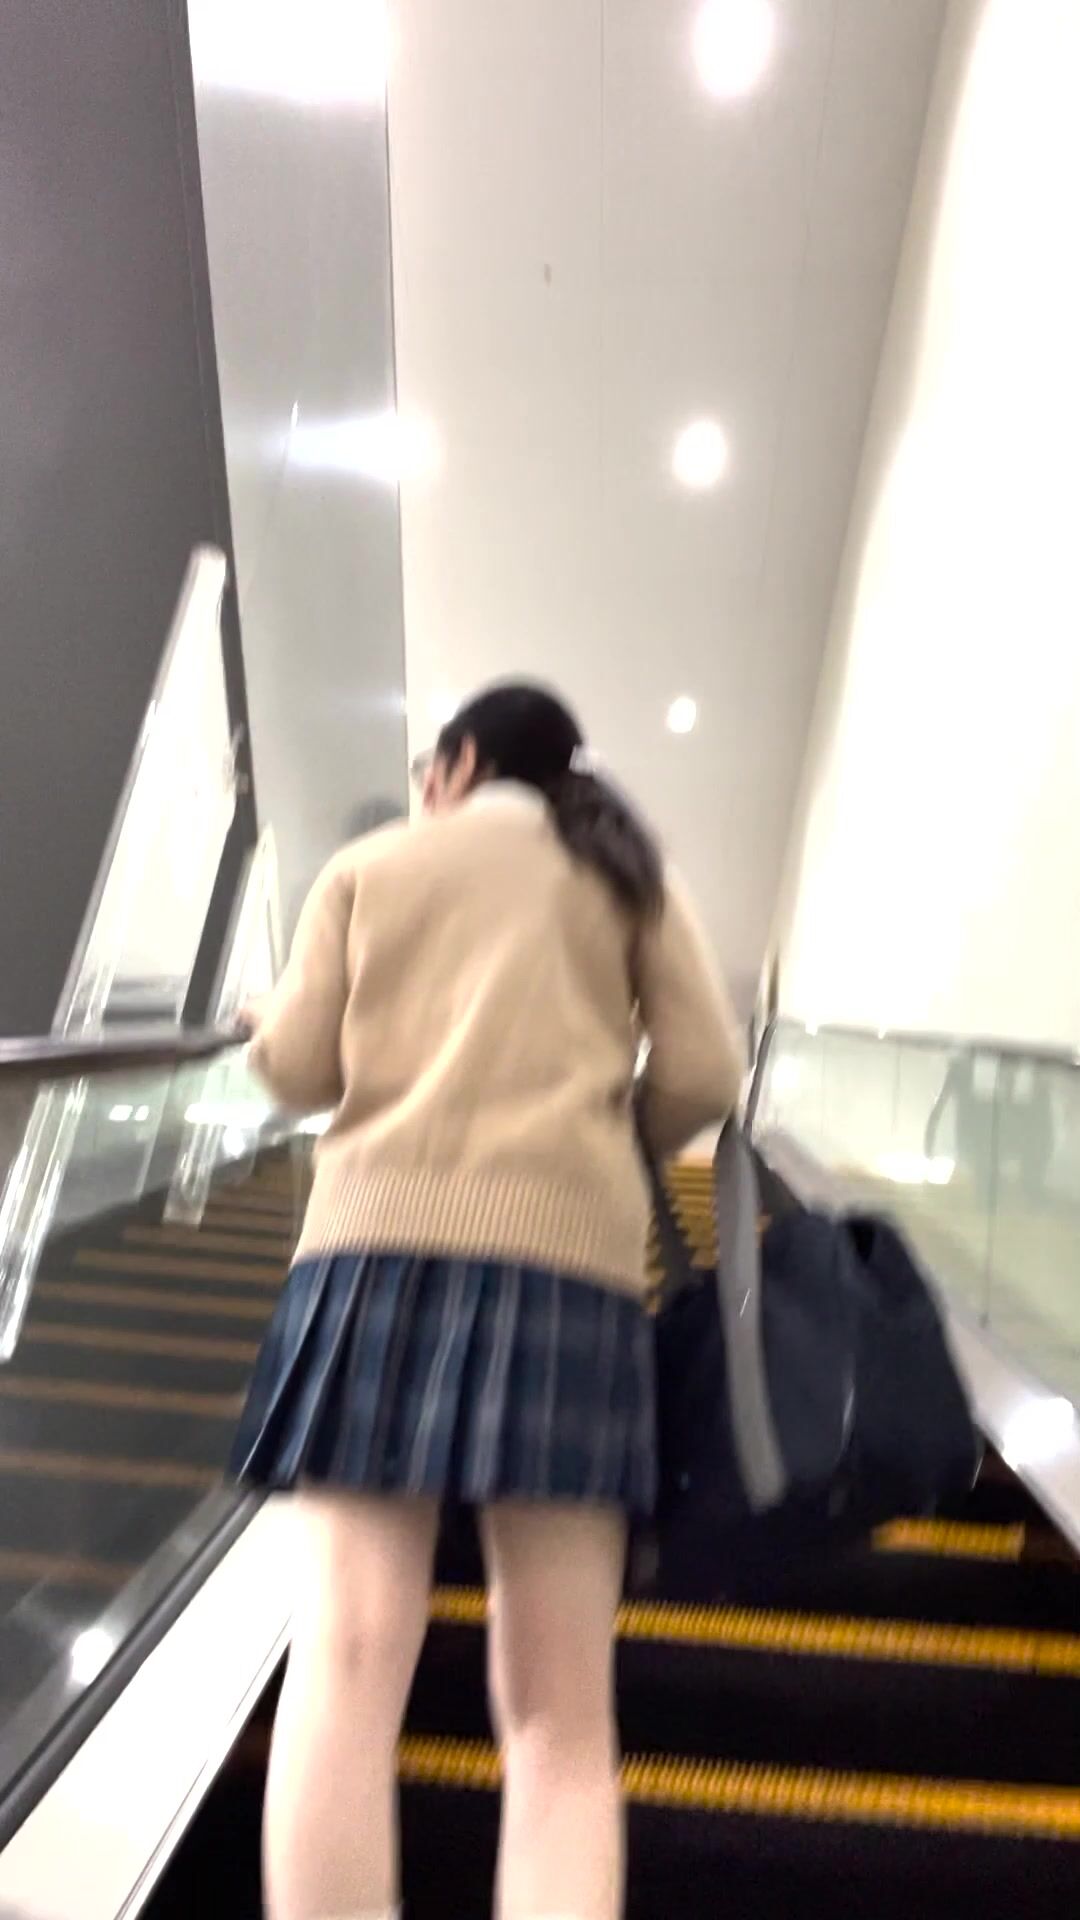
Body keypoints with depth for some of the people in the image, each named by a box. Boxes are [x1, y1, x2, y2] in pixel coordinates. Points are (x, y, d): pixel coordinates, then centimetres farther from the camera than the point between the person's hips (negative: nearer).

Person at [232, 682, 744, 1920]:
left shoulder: (372, 864, 18)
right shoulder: (629, 878, 19)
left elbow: (300, 1070, 8)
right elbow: (704, 1077, 7)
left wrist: (272, 1023, 31)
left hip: (384, 1238, 0)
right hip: (568, 1252, 1)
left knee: (345, 1669, -5)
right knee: (558, 1708, 0)